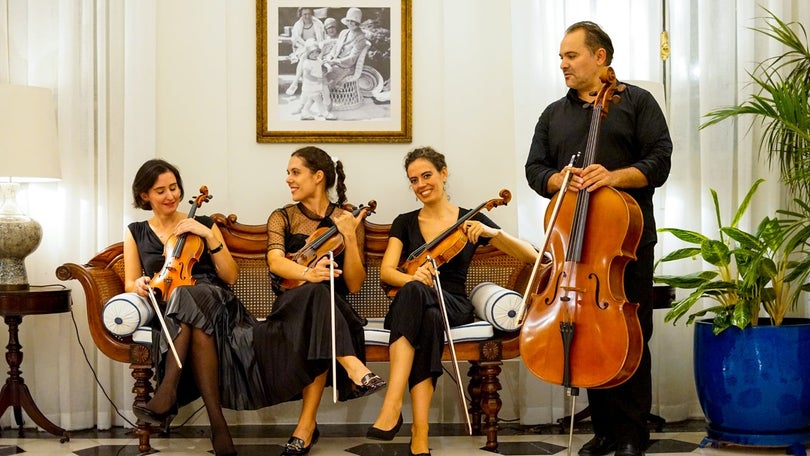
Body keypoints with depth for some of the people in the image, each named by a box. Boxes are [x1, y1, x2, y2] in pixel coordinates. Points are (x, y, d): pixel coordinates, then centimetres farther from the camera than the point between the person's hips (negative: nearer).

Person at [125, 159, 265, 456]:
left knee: (188, 295, -40)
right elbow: (130, 285, 15)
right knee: (196, 326, -39)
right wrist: (140, 284, -9)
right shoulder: (136, 233, 16)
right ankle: (217, 421, -44)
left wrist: (209, 236, -4)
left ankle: (167, 394, -49)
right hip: (167, 311, 0)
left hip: (214, 302, 0)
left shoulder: (202, 225, 14)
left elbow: (230, 276, 7)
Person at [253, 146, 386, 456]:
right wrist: (307, 273, -35)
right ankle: (355, 369, -47)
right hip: (292, 306, 0)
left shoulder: (347, 220, 6)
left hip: (334, 308, 0)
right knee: (315, 293, -36)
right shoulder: (282, 218, 8)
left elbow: (354, 285, -2)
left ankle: (306, 426, -37)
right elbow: (275, 261, -14)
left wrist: (349, 237, -15)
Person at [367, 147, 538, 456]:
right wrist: (412, 278, -26)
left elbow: (533, 257, 2)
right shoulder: (404, 223, 12)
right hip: (411, 305, 1)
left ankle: (392, 408, -47)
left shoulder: (471, 221, 7)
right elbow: (386, 271, -3)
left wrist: (494, 233, -16)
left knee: (416, 294, -37)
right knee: (414, 289, -39)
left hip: (453, 306, -1)